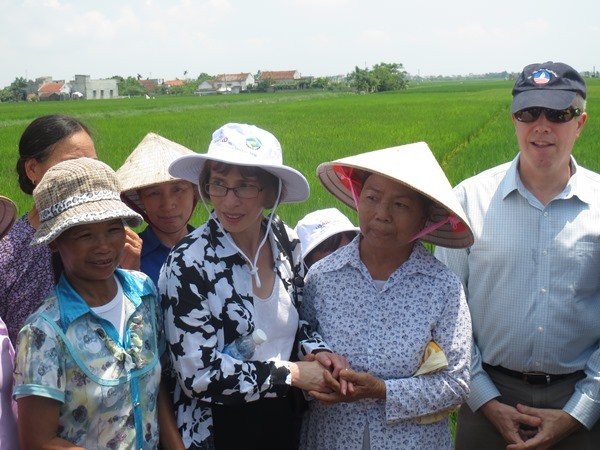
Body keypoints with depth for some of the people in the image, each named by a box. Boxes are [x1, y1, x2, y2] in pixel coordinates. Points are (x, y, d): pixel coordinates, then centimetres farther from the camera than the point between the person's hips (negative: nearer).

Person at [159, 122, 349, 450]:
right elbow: (198, 373, -21)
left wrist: (315, 350, -10)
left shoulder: (286, 241, -5)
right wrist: (292, 374, -18)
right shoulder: (188, 263, -21)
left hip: (281, 418, 5)